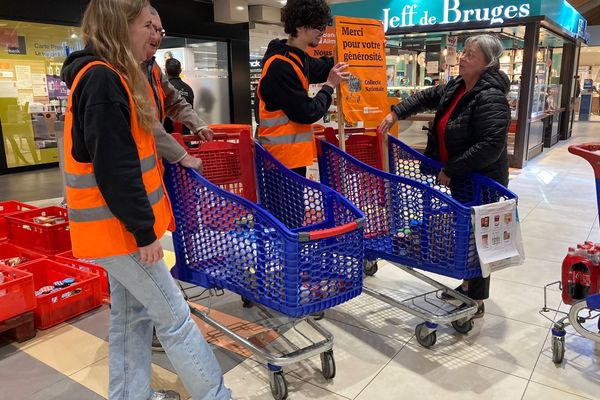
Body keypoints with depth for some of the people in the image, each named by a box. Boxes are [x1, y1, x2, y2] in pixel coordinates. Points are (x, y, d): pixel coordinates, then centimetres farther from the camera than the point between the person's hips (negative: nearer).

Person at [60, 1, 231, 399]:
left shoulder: (112, 77, 13)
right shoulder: (101, 80, -19)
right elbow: (114, 168, -24)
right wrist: (143, 230, -20)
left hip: (121, 224, 10)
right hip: (117, 228, -10)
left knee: (132, 313, 17)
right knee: (174, 316, 0)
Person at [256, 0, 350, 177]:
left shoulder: (297, 58, 9)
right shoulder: (281, 66, -21)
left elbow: (322, 69, 30)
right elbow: (307, 114, -19)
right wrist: (330, 85, -8)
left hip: (292, 151, 10)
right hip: (283, 155, -10)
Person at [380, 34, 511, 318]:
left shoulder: (490, 98, -25)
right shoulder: (457, 87, 3)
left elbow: (492, 146, -33)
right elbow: (428, 97, 19)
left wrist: (450, 169, -28)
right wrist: (396, 113, 8)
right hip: (460, 178, 9)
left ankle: (477, 303, 18)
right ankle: (468, 285, 39)